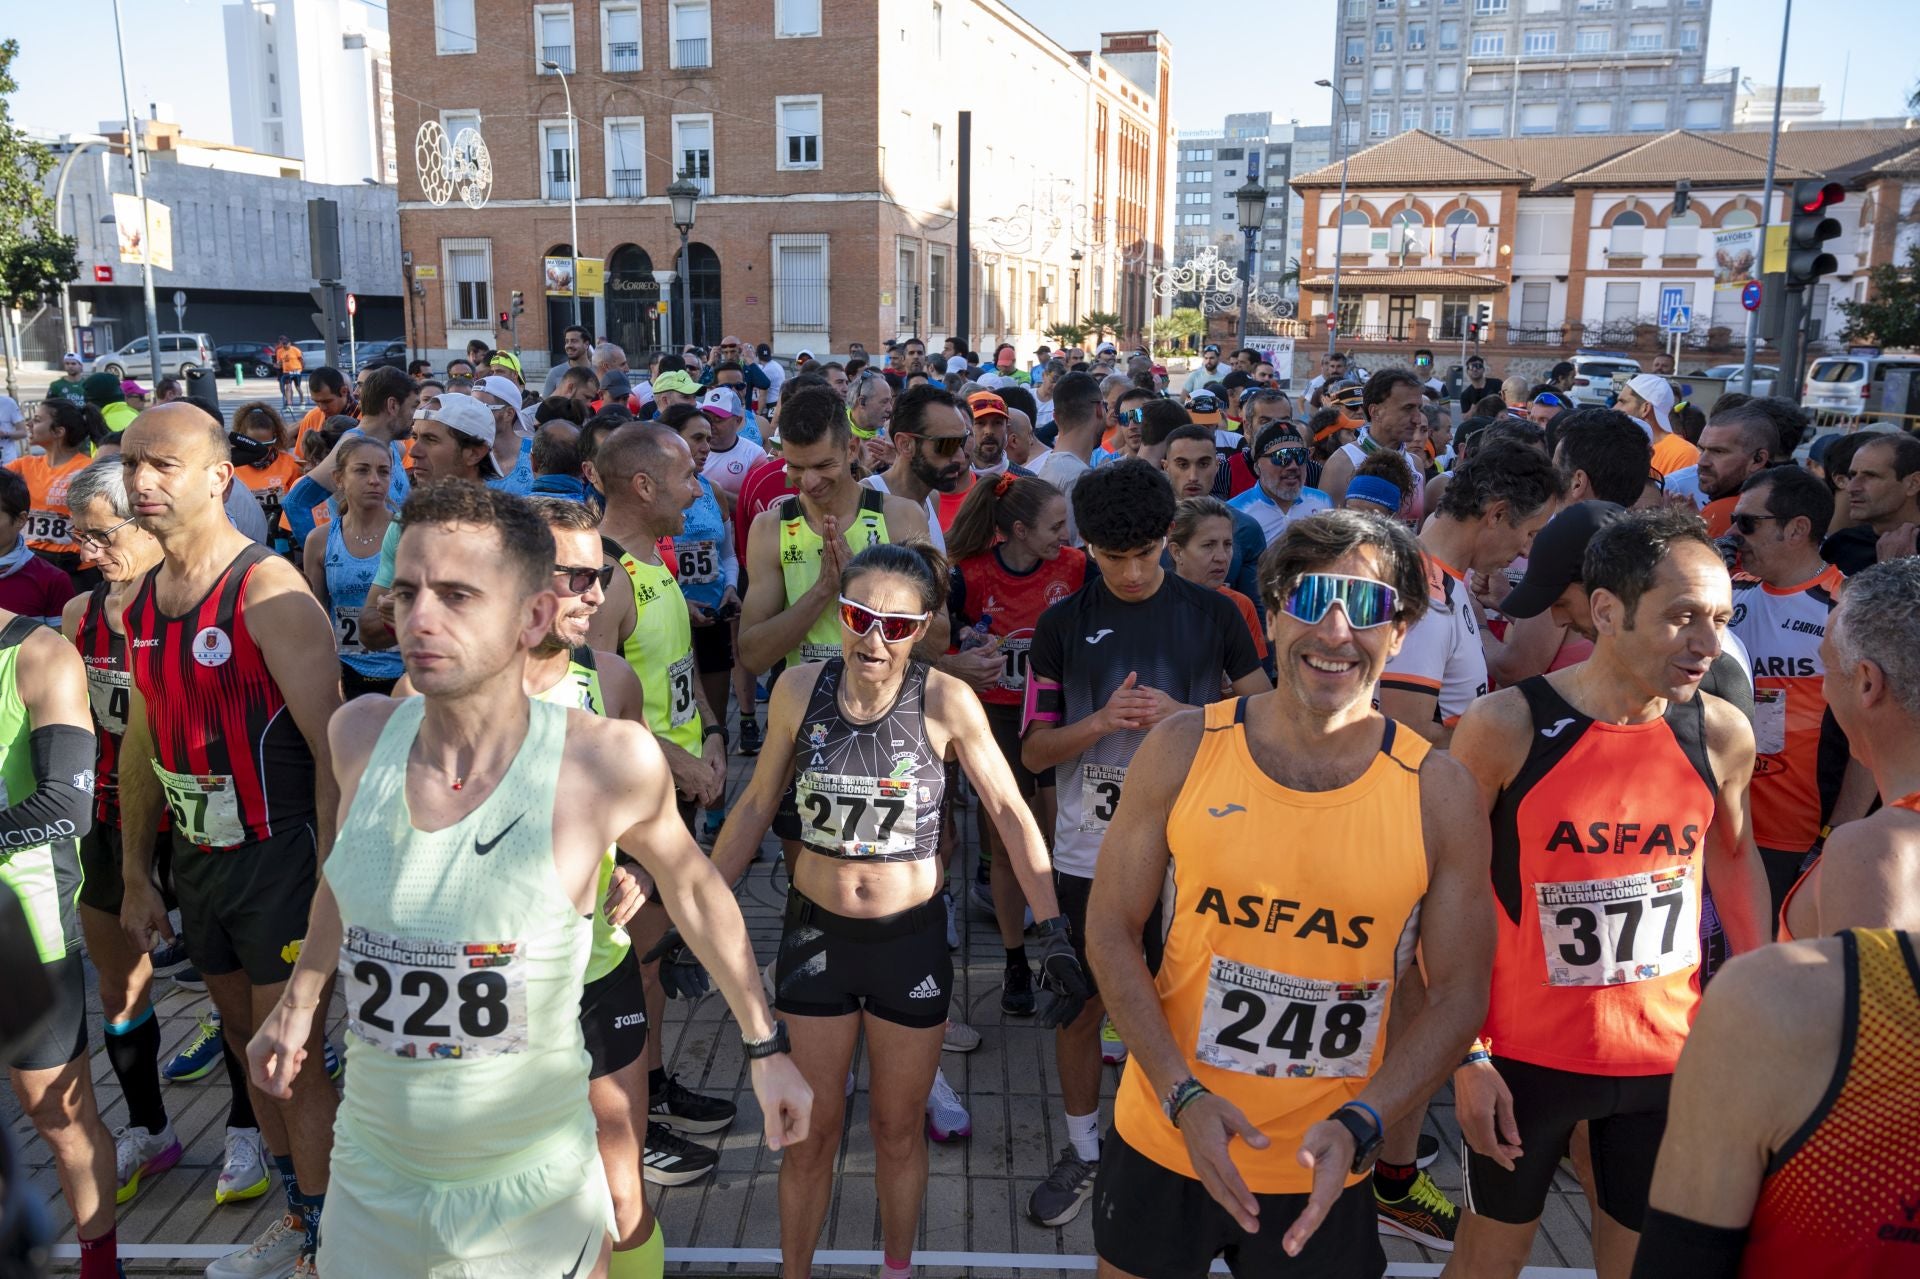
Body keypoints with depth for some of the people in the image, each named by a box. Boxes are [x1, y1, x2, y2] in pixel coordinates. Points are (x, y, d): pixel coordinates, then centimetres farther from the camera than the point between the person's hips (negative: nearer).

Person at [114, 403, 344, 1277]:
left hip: (279, 854, -7)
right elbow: (143, 743, 14)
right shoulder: (140, 600, 6)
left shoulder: (269, 591, -18)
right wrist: (136, 876, 16)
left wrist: (330, 879, -21)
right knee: (246, 1041, 18)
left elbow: (332, 745, -20)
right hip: (196, 858, 8)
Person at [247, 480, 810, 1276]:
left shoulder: (609, 761, -20)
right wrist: (297, 1003, 21)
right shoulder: (362, 735, -10)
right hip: (370, 1187, 3)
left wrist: (766, 1048, 4)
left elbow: (695, 887, -2)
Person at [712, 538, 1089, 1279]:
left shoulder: (945, 701, -16)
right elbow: (757, 806, 2)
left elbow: (1010, 813, -10)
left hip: (911, 938, -1)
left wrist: (1053, 931, -13)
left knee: (899, 1129, 18)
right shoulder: (800, 688, -10)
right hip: (818, 932, 1)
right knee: (811, 1131, 14)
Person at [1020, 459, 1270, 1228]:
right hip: (1089, 854, 1)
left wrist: (1184, 714, -16)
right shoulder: (1063, 625, -1)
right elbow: (1034, 749, 0)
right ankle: (1082, 1150, 31)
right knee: (1082, 1006, 11)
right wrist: (1100, 721, -19)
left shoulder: (1213, 615, -1)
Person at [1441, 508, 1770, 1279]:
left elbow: (1734, 860, 12)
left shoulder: (1722, 734, -7)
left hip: (1669, 1055, 3)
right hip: (1524, 1053, -3)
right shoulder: (1503, 728, -19)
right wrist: (1467, 1053, -12)